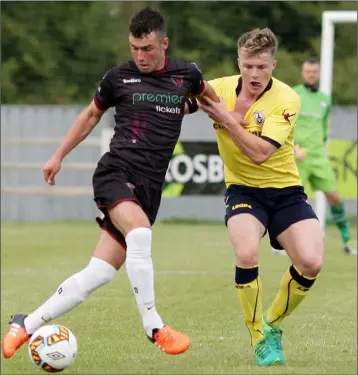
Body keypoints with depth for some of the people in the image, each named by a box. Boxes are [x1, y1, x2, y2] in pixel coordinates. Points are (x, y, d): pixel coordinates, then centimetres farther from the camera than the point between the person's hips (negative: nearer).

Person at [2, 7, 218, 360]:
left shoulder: (186, 74, 6)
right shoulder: (119, 76, 3)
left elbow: (207, 92, 31)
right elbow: (91, 114, 19)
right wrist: (59, 155, 19)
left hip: (149, 187, 3)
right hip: (116, 172, -3)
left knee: (98, 273, -3)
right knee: (140, 235, -33)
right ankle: (154, 326, -21)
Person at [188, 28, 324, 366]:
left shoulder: (286, 100, -16)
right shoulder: (220, 88, -6)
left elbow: (260, 152, -26)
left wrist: (226, 117, -29)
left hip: (285, 190, 0)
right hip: (243, 189, 0)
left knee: (310, 262, -18)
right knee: (246, 254, -28)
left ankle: (272, 325, 11)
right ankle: (259, 338, -7)